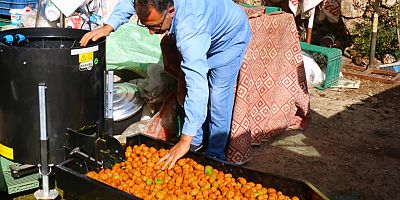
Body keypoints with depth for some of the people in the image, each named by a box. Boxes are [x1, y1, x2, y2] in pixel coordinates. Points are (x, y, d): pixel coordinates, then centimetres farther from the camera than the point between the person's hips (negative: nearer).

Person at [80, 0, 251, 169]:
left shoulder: (189, 32, -49)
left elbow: (196, 87, -52)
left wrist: (185, 141, -53)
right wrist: (109, 27, -21)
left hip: (229, 38, -7)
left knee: (217, 101, -8)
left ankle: (215, 155, 8)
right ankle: (197, 140, 28)